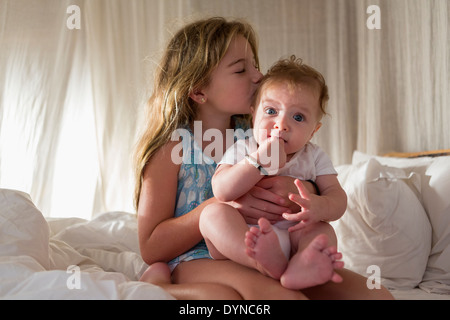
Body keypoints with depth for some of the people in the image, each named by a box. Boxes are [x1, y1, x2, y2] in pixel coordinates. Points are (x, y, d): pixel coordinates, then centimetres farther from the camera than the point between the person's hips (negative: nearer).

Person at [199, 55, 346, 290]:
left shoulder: (314, 157, 11)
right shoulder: (242, 150, 6)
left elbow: (338, 197, -1)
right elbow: (222, 192, -12)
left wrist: (320, 207, -27)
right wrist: (260, 161, -22)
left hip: (292, 239, 2)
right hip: (239, 239, -1)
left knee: (324, 232, -24)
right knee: (213, 213, -26)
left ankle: (300, 266, -58)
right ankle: (267, 262, -53)